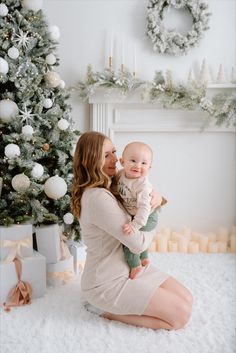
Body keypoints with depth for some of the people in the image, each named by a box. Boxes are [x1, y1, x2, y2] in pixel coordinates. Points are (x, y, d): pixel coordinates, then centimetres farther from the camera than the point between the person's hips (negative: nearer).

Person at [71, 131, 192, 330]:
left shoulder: (110, 186, 4)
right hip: (107, 283, -9)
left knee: (186, 299, 6)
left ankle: (120, 307, 11)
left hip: (130, 267, 9)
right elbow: (139, 243, -24)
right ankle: (116, 313, 1)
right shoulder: (97, 197, -27)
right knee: (181, 314, -9)